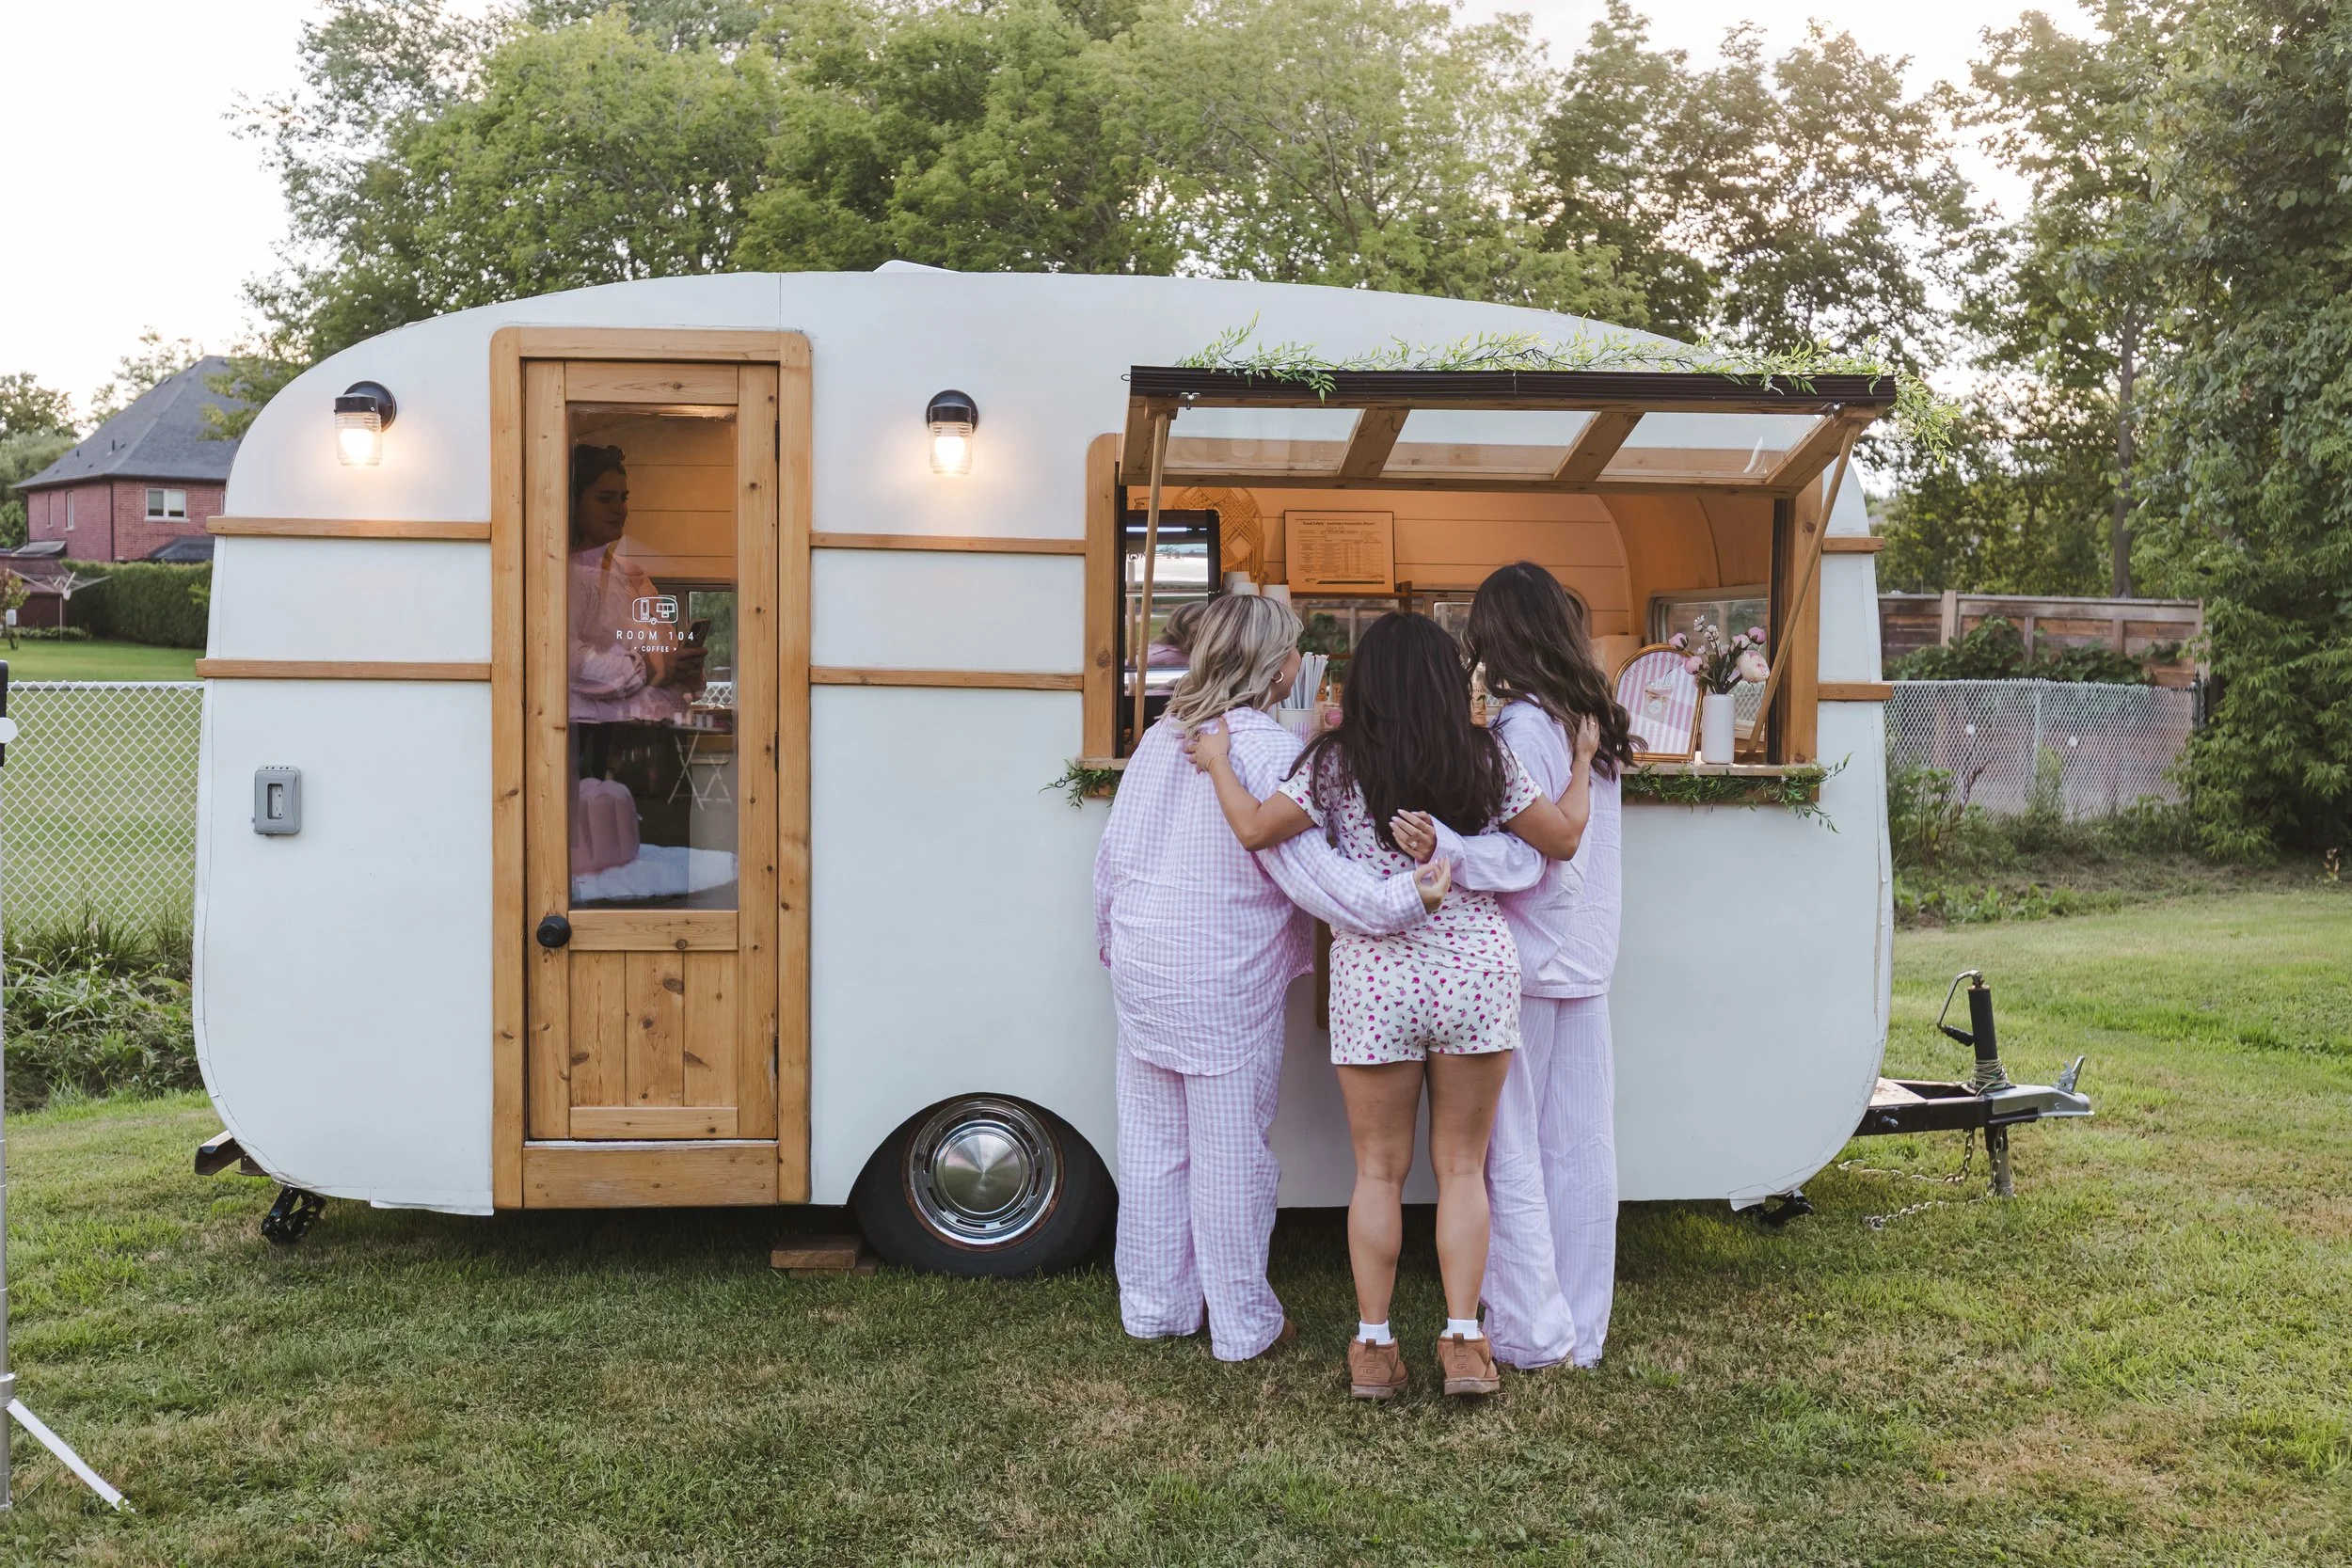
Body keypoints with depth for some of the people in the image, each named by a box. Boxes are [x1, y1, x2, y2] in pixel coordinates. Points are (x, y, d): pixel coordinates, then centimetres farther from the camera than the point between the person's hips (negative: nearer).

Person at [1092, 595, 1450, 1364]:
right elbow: (1299, 861, -25)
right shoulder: (1269, 747, -15)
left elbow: (1113, 853, 12)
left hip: (1143, 973, 7)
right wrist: (1396, 899, -31)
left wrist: (1114, 940, 24)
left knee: (1151, 1143, 15)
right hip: (1224, 982, -7)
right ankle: (1243, 1324, 17)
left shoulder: (1160, 738, 7)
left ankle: (1152, 1305, 27)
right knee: (1230, 1154, 5)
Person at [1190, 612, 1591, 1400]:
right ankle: (1463, 1341, 10)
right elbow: (1562, 839, 6)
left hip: (1375, 978, -1)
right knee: (1462, 1166, 11)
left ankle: (1373, 1346, 14)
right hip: (1477, 967, 1)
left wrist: (1218, 762, 4)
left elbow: (1256, 829, -12)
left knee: (1379, 1170, 10)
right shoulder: (1486, 758, 0)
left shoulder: (1336, 760, -4)